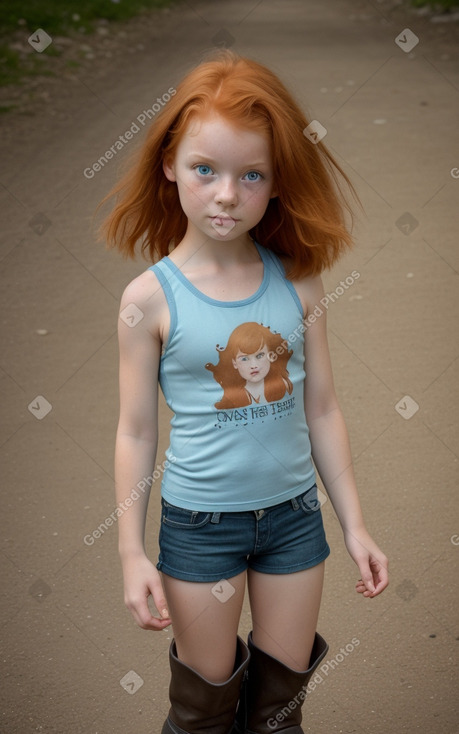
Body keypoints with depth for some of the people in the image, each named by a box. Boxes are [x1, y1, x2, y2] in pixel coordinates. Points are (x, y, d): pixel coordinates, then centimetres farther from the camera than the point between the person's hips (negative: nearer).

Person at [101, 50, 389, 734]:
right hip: (199, 522, -2)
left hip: (294, 513, 2)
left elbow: (322, 409, 1)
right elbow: (136, 432, -6)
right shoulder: (151, 297, -13)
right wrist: (133, 553, -4)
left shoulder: (299, 282, -6)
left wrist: (354, 523, 4)